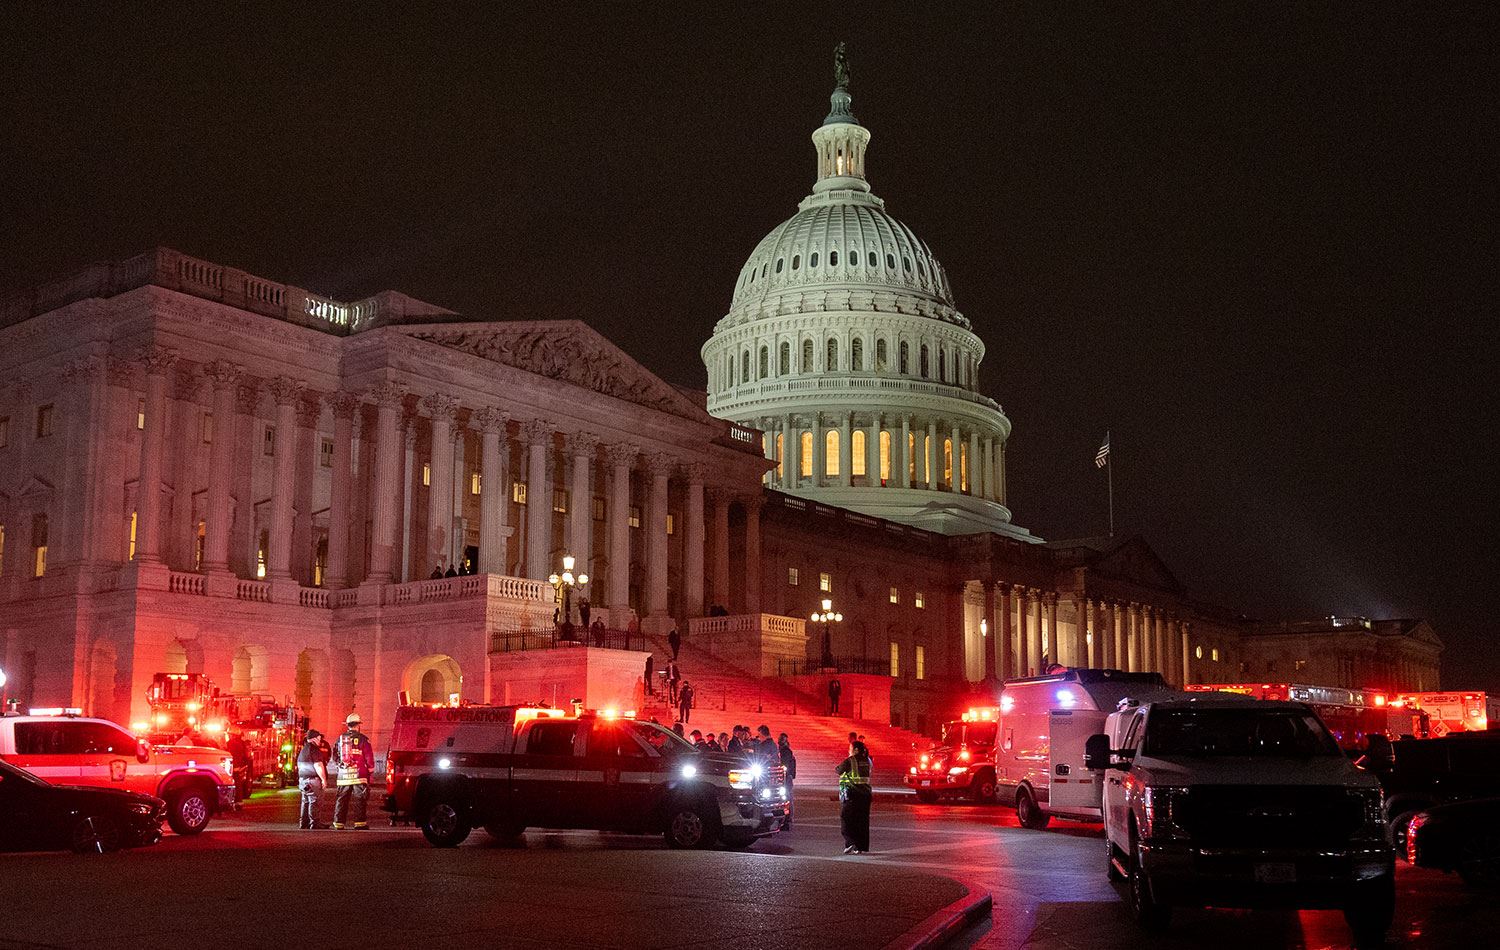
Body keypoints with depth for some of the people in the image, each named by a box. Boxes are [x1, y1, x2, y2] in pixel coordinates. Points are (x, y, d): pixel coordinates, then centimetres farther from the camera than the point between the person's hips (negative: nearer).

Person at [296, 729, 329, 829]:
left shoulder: (302, 750, 18)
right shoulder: (314, 749, -13)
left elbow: (299, 766, 23)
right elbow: (318, 765, -18)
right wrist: (324, 779, -14)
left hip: (303, 779, 9)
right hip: (312, 779, -9)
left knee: (305, 801, 13)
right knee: (313, 802, -7)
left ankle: (303, 823, 15)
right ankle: (314, 823, -8)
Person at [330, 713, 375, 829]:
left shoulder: (340, 739, 8)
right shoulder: (363, 739, -5)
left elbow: (335, 757, 15)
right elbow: (369, 757, -5)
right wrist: (370, 771, 6)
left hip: (343, 775, 4)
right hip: (359, 774, -4)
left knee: (341, 799, 10)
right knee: (359, 799, -1)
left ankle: (338, 822, 9)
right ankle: (359, 822, -7)